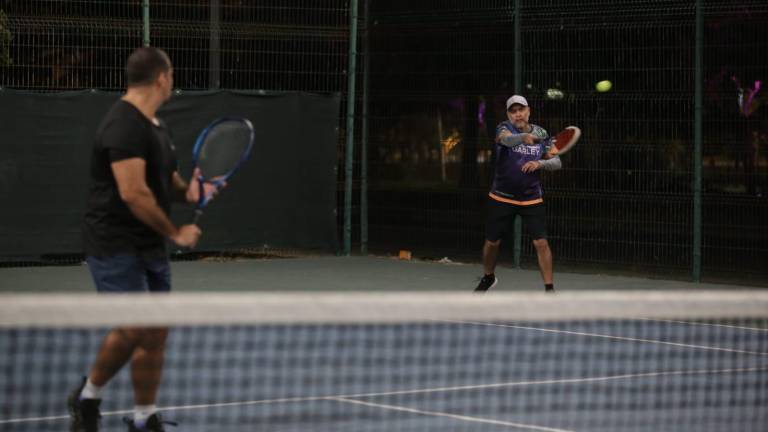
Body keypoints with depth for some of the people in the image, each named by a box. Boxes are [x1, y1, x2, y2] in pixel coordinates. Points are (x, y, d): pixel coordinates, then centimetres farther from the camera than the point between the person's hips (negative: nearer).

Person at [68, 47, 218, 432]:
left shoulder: (154, 125, 14)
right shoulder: (125, 125, -17)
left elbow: (165, 179, 27)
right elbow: (134, 194, -24)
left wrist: (188, 189, 3)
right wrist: (176, 233, -15)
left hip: (150, 248, 10)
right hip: (116, 246, -10)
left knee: (155, 332, 8)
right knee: (134, 329, -14)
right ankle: (88, 395, 6)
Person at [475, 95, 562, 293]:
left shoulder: (540, 133, 1)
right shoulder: (504, 128, -10)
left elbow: (556, 162, 3)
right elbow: (507, 139, -35)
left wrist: (540, 163, -19)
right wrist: (524, 137, -57)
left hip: (532, 199, 1)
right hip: (502, 198, -1)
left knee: (541, 242, -11)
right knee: (492, 242, 11)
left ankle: (549, 288, -4)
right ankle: (488, 278, 38)